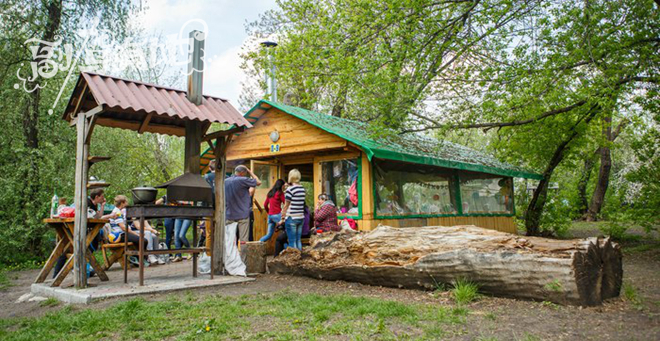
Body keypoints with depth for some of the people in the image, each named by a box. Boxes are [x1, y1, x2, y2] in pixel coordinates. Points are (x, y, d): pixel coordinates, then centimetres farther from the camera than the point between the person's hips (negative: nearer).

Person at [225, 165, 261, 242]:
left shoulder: (226, 181, 7)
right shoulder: (242, 180, -11)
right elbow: (258, 182, -2)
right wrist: (250, 172, 7)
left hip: (229, 215, 6)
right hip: (242, 215, -5)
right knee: (243, 240, -2)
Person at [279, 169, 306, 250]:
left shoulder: (290, 189, -11)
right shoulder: (302, 189, 8)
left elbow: (286, 206, -8)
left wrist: (282, 218, 0)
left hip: (291, 218, -6)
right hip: (301, 217, 7)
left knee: (292, 242, -1)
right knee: (298, 241, 12)